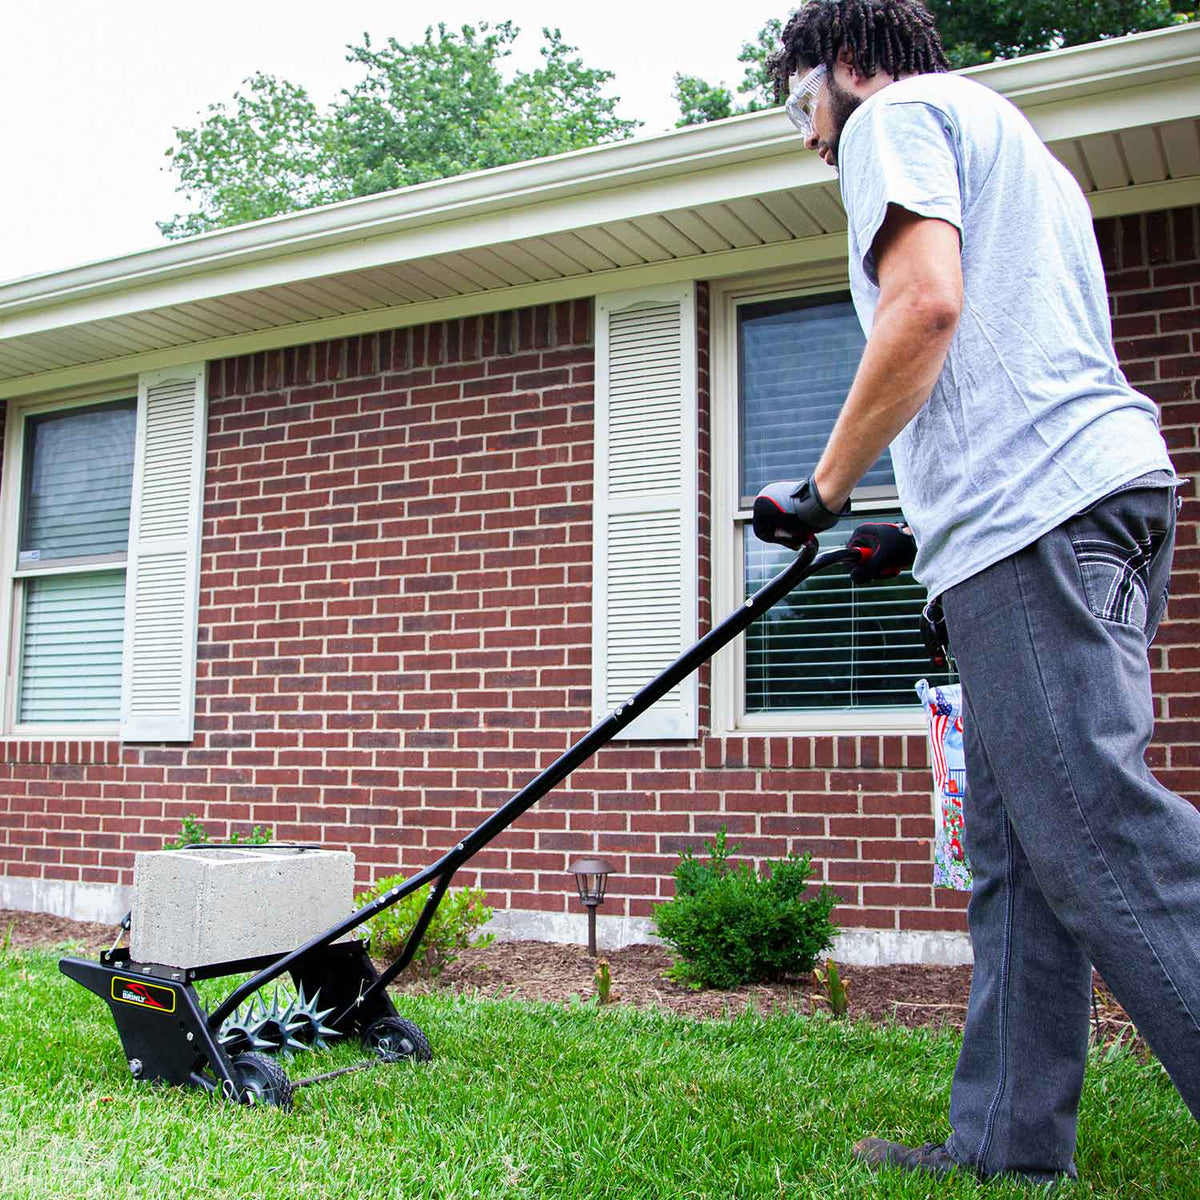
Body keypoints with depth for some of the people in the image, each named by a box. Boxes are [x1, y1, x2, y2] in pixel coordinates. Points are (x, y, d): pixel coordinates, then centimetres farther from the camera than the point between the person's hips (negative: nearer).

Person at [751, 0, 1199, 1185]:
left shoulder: (895, 115, 7)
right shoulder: (1008, 136, 36)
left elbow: (927, 303, -12)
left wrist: (823, 488, -3)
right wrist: (930, 530, 28)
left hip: (1035, 509, -10)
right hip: (1097, 494, 10)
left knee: (1094, 826, -15)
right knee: (1018, 849, 6)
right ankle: (1006, 1144, 10)